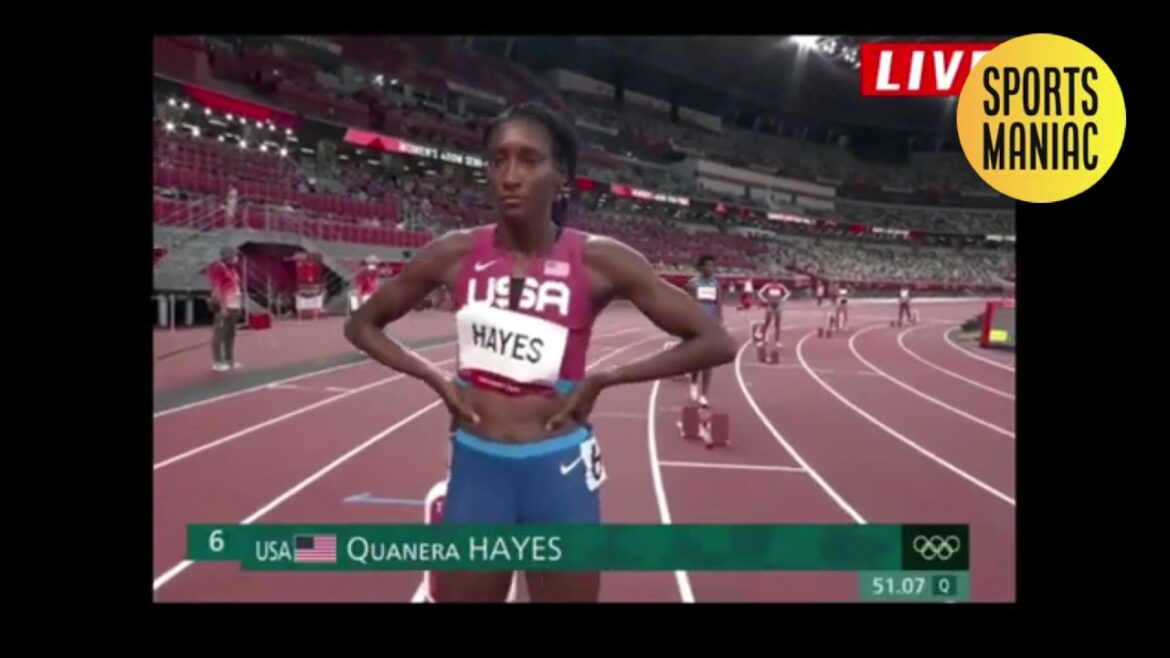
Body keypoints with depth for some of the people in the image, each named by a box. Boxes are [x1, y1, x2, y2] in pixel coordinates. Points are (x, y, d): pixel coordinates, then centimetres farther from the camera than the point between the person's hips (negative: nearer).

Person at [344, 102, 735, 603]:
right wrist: (435, 379, -3)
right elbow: (362, 325, 10)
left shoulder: (600, 261, -9)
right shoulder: (454, 254, -3)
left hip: (558, 470, -1)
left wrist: (603, 380, -10)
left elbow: (714, 342, -7)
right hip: (475, 467, 2)